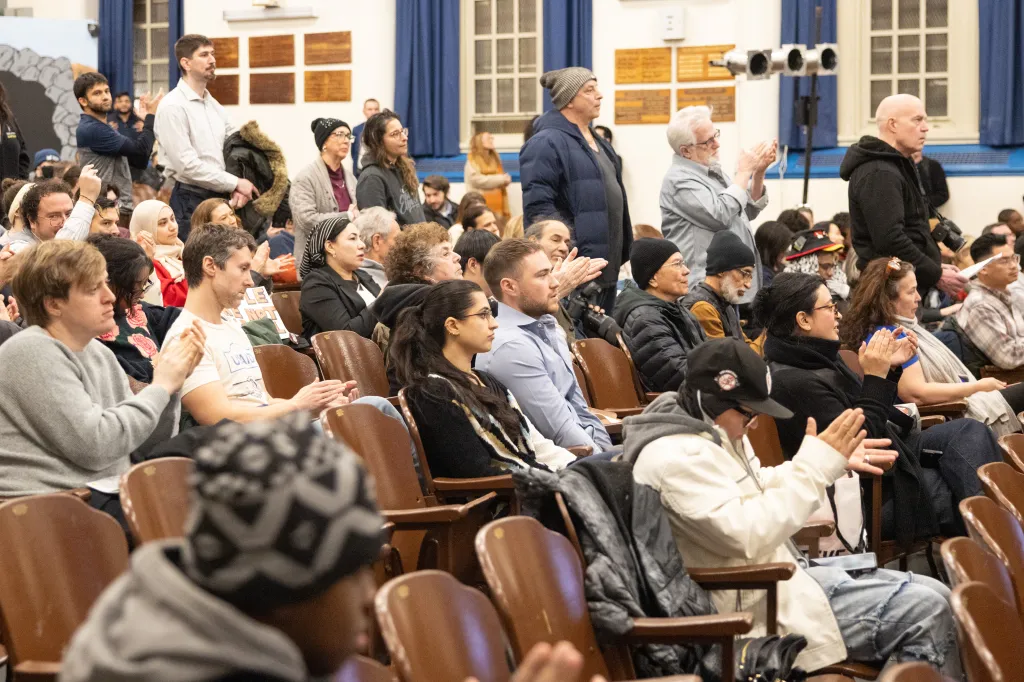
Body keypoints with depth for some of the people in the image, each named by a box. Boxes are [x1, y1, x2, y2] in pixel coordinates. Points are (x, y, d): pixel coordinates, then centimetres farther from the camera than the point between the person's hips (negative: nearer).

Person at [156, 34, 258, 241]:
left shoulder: (215, 106, 16)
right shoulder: (173, 107, -9)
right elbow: (187, 164, -16)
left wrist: (239, 188, -7)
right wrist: (235, 183, -11)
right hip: (190, 201, -7)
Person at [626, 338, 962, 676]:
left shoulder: (713, 433, 9)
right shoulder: (675, 459, -23)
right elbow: (747, 536, -31)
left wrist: (835, 462, 16)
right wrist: (815, 467, -25)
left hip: (784, 575, 11)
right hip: (759, 607, -11)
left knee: (935, 596, 5)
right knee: (924, 612, -15)